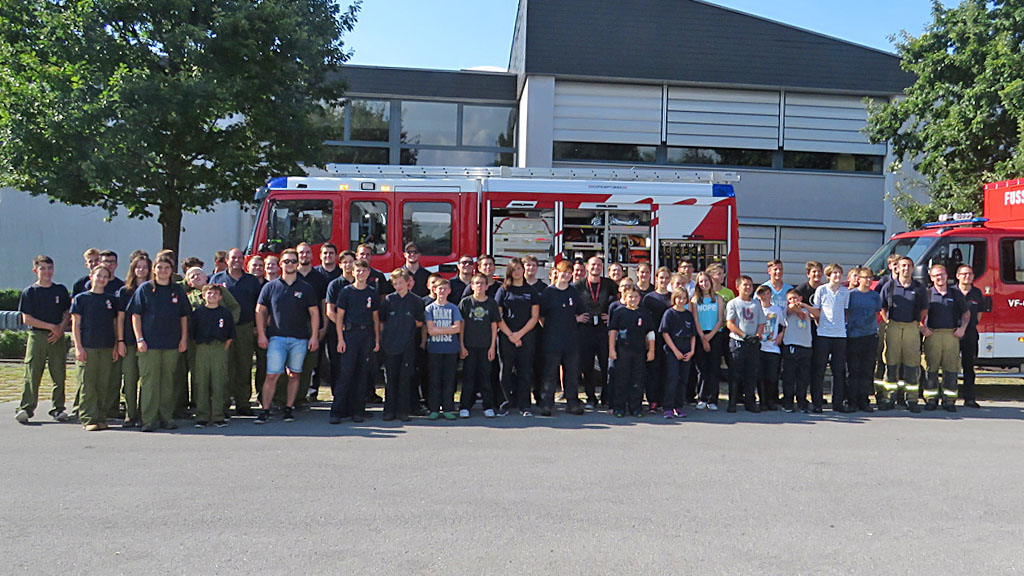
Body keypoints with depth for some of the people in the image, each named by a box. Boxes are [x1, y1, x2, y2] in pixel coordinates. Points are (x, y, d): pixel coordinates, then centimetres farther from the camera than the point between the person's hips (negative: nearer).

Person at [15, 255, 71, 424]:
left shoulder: (61, 290, 10)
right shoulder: (29, 292, 3)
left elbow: (67, 313, 13)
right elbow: (26, 319, -3)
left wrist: (60, 329, -5)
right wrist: (51, 326, -10)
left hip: (57, 338, 2)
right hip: (36, 337, -2)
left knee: (59, 375, 0)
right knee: (32, 374, -5)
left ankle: (58, 409, 6)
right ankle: (26, 409, -2)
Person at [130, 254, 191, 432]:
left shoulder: (178, 290, 10)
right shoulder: (144, 289, 2)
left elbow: (184, 316, 13)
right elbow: (136, 315, 1)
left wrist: (184, 339, 6)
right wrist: (139, 339, -7)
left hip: (172, 344, 3)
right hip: (149, 343, -2)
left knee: (168, 381, 7)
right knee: (149, 381, -2)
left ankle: (166, 417, 15)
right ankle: (149, 420, 4)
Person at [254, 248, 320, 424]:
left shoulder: (306, 289, 6)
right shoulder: (270, 287, 6)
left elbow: (314, 313, 7)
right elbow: (260, 311, 8)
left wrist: (314, 336, 0)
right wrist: (261, 335, 0)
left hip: (300, 339, 1)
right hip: (276, 338, -1)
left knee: (294, 375, 7)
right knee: (272, 375, -7)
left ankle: (289, 409, 16)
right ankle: (265, 411, -2)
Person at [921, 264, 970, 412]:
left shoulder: (956, 294, 11)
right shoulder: (927, 294, 5)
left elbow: (966, 313, 18)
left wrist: (962, 328, 4)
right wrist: (922, 327, -5)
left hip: (952, 335, 2)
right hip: (932, 335, -1)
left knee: (951, 368, 0)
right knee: (931, 369, 0)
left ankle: (949, 400, 7)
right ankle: (931, 400, 7)